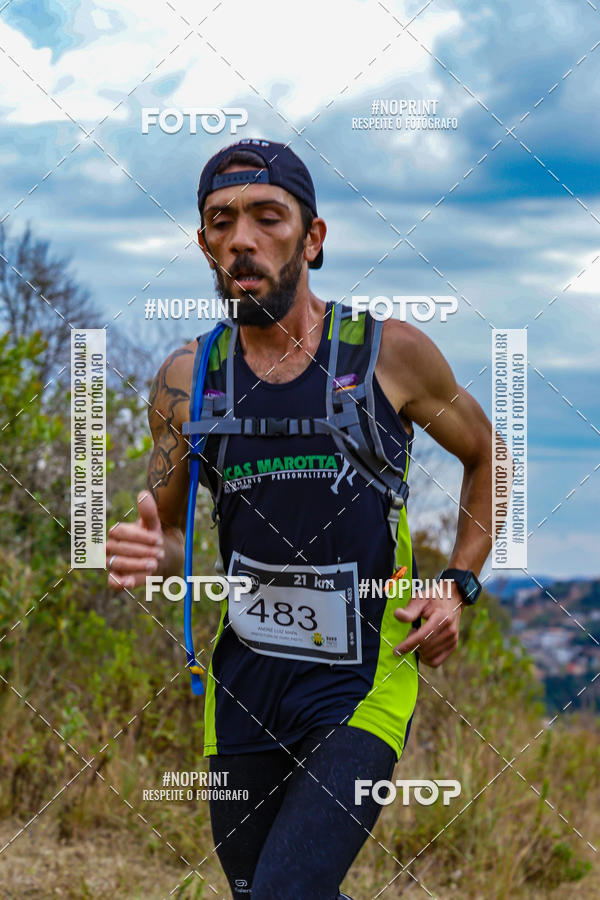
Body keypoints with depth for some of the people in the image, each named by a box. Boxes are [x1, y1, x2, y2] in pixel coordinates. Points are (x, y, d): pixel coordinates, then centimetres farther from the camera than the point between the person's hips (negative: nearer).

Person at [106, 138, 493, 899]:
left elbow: (487, 456, 12)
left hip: (362, 688, -4)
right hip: (244, 684, 4)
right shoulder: (186, 378, 1)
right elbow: (168, 531, 12)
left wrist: (459, 584, 1)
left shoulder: (389, 352, -4)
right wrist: (145, 554, -12)